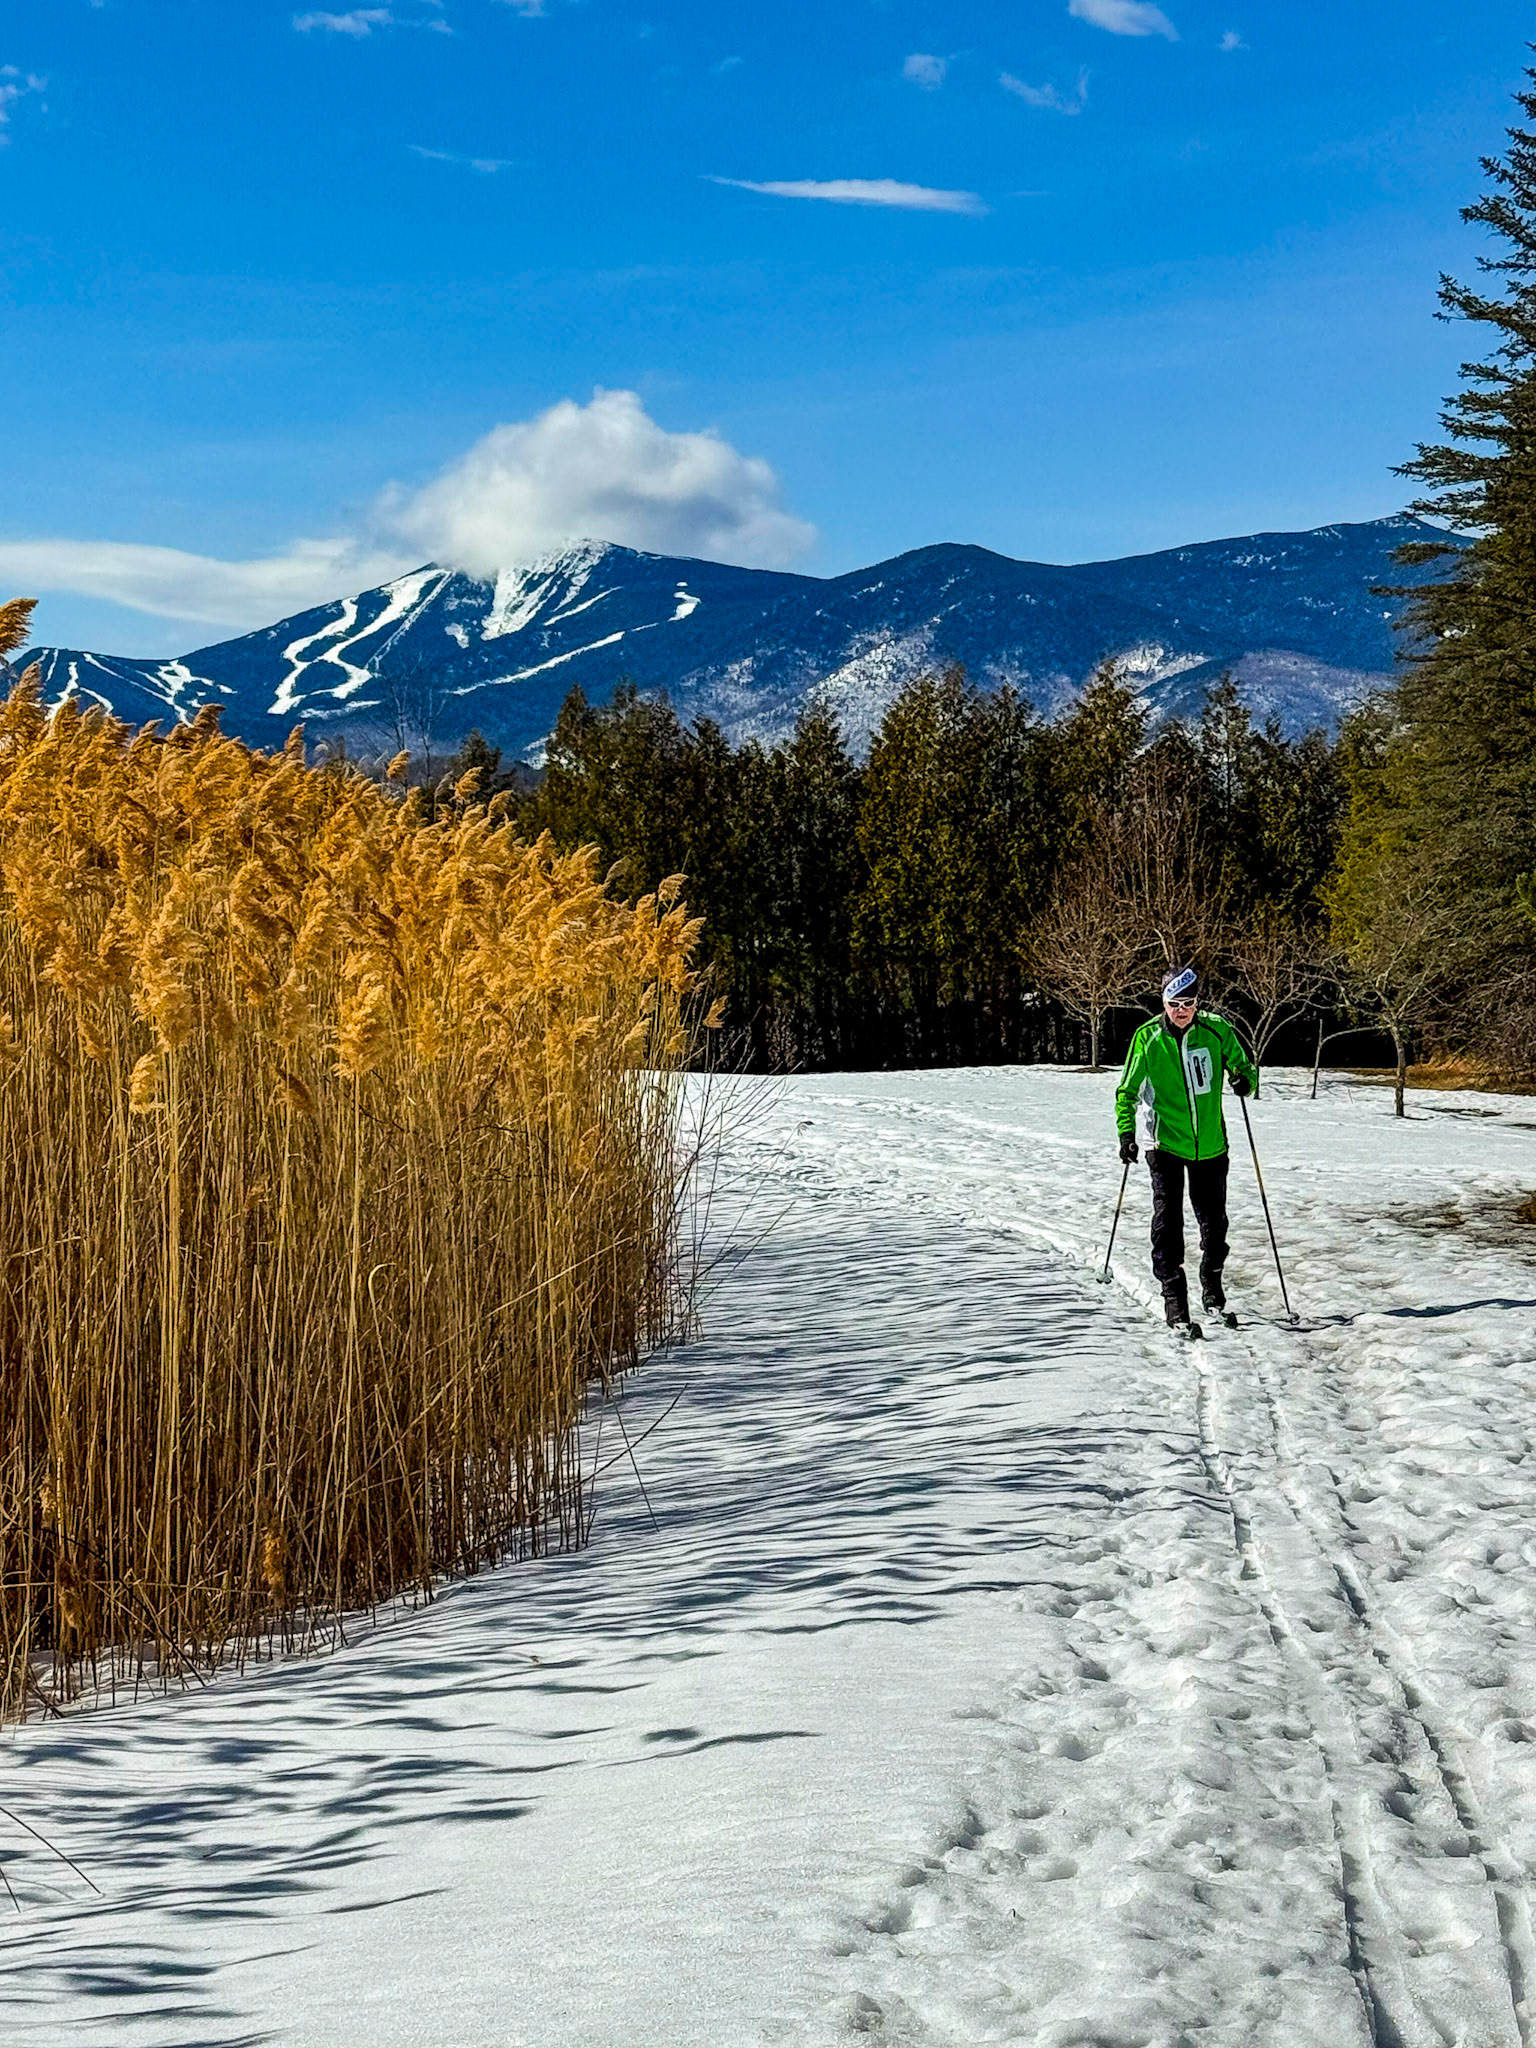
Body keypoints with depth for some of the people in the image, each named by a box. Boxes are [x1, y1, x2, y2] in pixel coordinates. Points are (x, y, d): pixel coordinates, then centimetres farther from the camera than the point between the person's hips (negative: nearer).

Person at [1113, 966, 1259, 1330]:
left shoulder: (1216, 1030, -5)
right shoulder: (1147, 1038, -6)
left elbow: (1243, 1066, 8)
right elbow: (1128, 1091, 3)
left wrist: (1245, 1080, -15)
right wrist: (1126, 1132, -7)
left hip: (1210, 1144, 1)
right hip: (1165, 1143, -1)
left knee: (1214, 1221, 10)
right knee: (1168, 1221, -7)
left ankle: (1212, 1283, 35)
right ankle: (1174, 1298, -1)